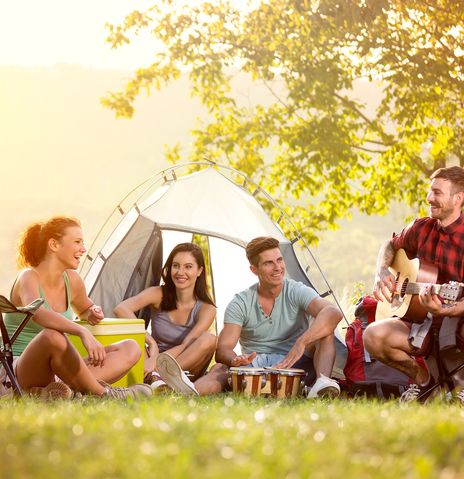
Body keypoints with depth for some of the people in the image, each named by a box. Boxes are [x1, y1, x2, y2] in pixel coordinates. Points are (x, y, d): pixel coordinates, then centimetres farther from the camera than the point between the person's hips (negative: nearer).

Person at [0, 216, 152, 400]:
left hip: (57, 371, 8)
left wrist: (92, 313, 7)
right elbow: (37, 313, -36)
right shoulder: (28, 277, -12)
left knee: (131, 349, -7)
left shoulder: (72, 280, 10)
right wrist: (83, 332, -47)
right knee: (53, 336, -41)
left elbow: (84, 309, 34)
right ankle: (102, 392, -26)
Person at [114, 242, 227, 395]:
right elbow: (120, 309, -22)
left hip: (187, 367, 0)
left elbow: (185, 346, -19)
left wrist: (156, 361, -36)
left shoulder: (206, 309, -7)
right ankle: (157, 378, -53)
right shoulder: (158, 295, -5)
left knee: (209, 339, -28)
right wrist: (150, 342, -32)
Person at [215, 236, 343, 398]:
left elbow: (333, 313, -24)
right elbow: (223, 348, -8)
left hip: (295, 365, 0)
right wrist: (236, 360, -34)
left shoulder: (297, 292, -4)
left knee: (323, 326, -27)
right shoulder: (240, 304, 1)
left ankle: (323, 380, -46)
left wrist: (301, 343, -39)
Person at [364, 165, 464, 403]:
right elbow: (391, 246, 26)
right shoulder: (421, 228, 6)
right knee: (373, 336, -25)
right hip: (420, 323, 5)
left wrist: (444, 310, -36)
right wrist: (382, 272, 5)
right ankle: (420, 377, 4)